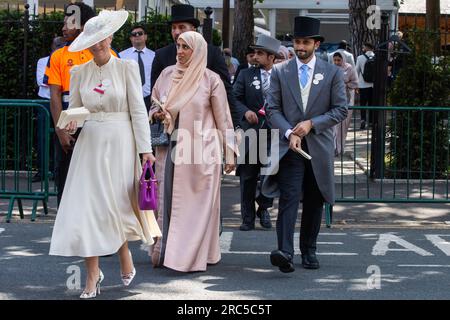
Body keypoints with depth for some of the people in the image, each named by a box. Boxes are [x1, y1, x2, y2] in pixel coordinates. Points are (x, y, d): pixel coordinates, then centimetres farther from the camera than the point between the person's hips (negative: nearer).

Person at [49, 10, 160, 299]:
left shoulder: (127, 68, -2)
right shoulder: (79, 72, 7)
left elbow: (138, 110, -4)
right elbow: (74, 109, 12)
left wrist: (145, 149, -8)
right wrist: (71, 124, -11)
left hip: (120, 142, -3)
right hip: (90, 143, 3)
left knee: (115, 205, 1)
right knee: (87, 204, -5)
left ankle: (125, 257, 27)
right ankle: (93, 275, 0)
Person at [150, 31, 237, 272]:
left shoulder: (210, 80, -3)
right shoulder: (167, 74, 7)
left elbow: (223, 119, -1)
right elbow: (153, 106, 19)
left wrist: (229, 154, -5)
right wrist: (156, 114, -5)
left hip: (200, 151, -3)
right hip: (169, 149, 4)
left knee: (196, 204, -1)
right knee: (167, 200, 4)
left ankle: (192, 255, 3)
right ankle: (165, 252, 10)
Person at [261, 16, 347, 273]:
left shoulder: (332, 73, 6)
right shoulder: (280, 72, 6)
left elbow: (341, 109, 2)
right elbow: (272, 109, 3)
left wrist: (312, 123, -10)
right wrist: (289, 133, -13)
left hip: (319, 146, 1)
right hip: (289, 146, -1)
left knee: (315, 201, 8)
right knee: (289, 197, -14)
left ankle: (309, 251, 19)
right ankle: (285, 252, -25)